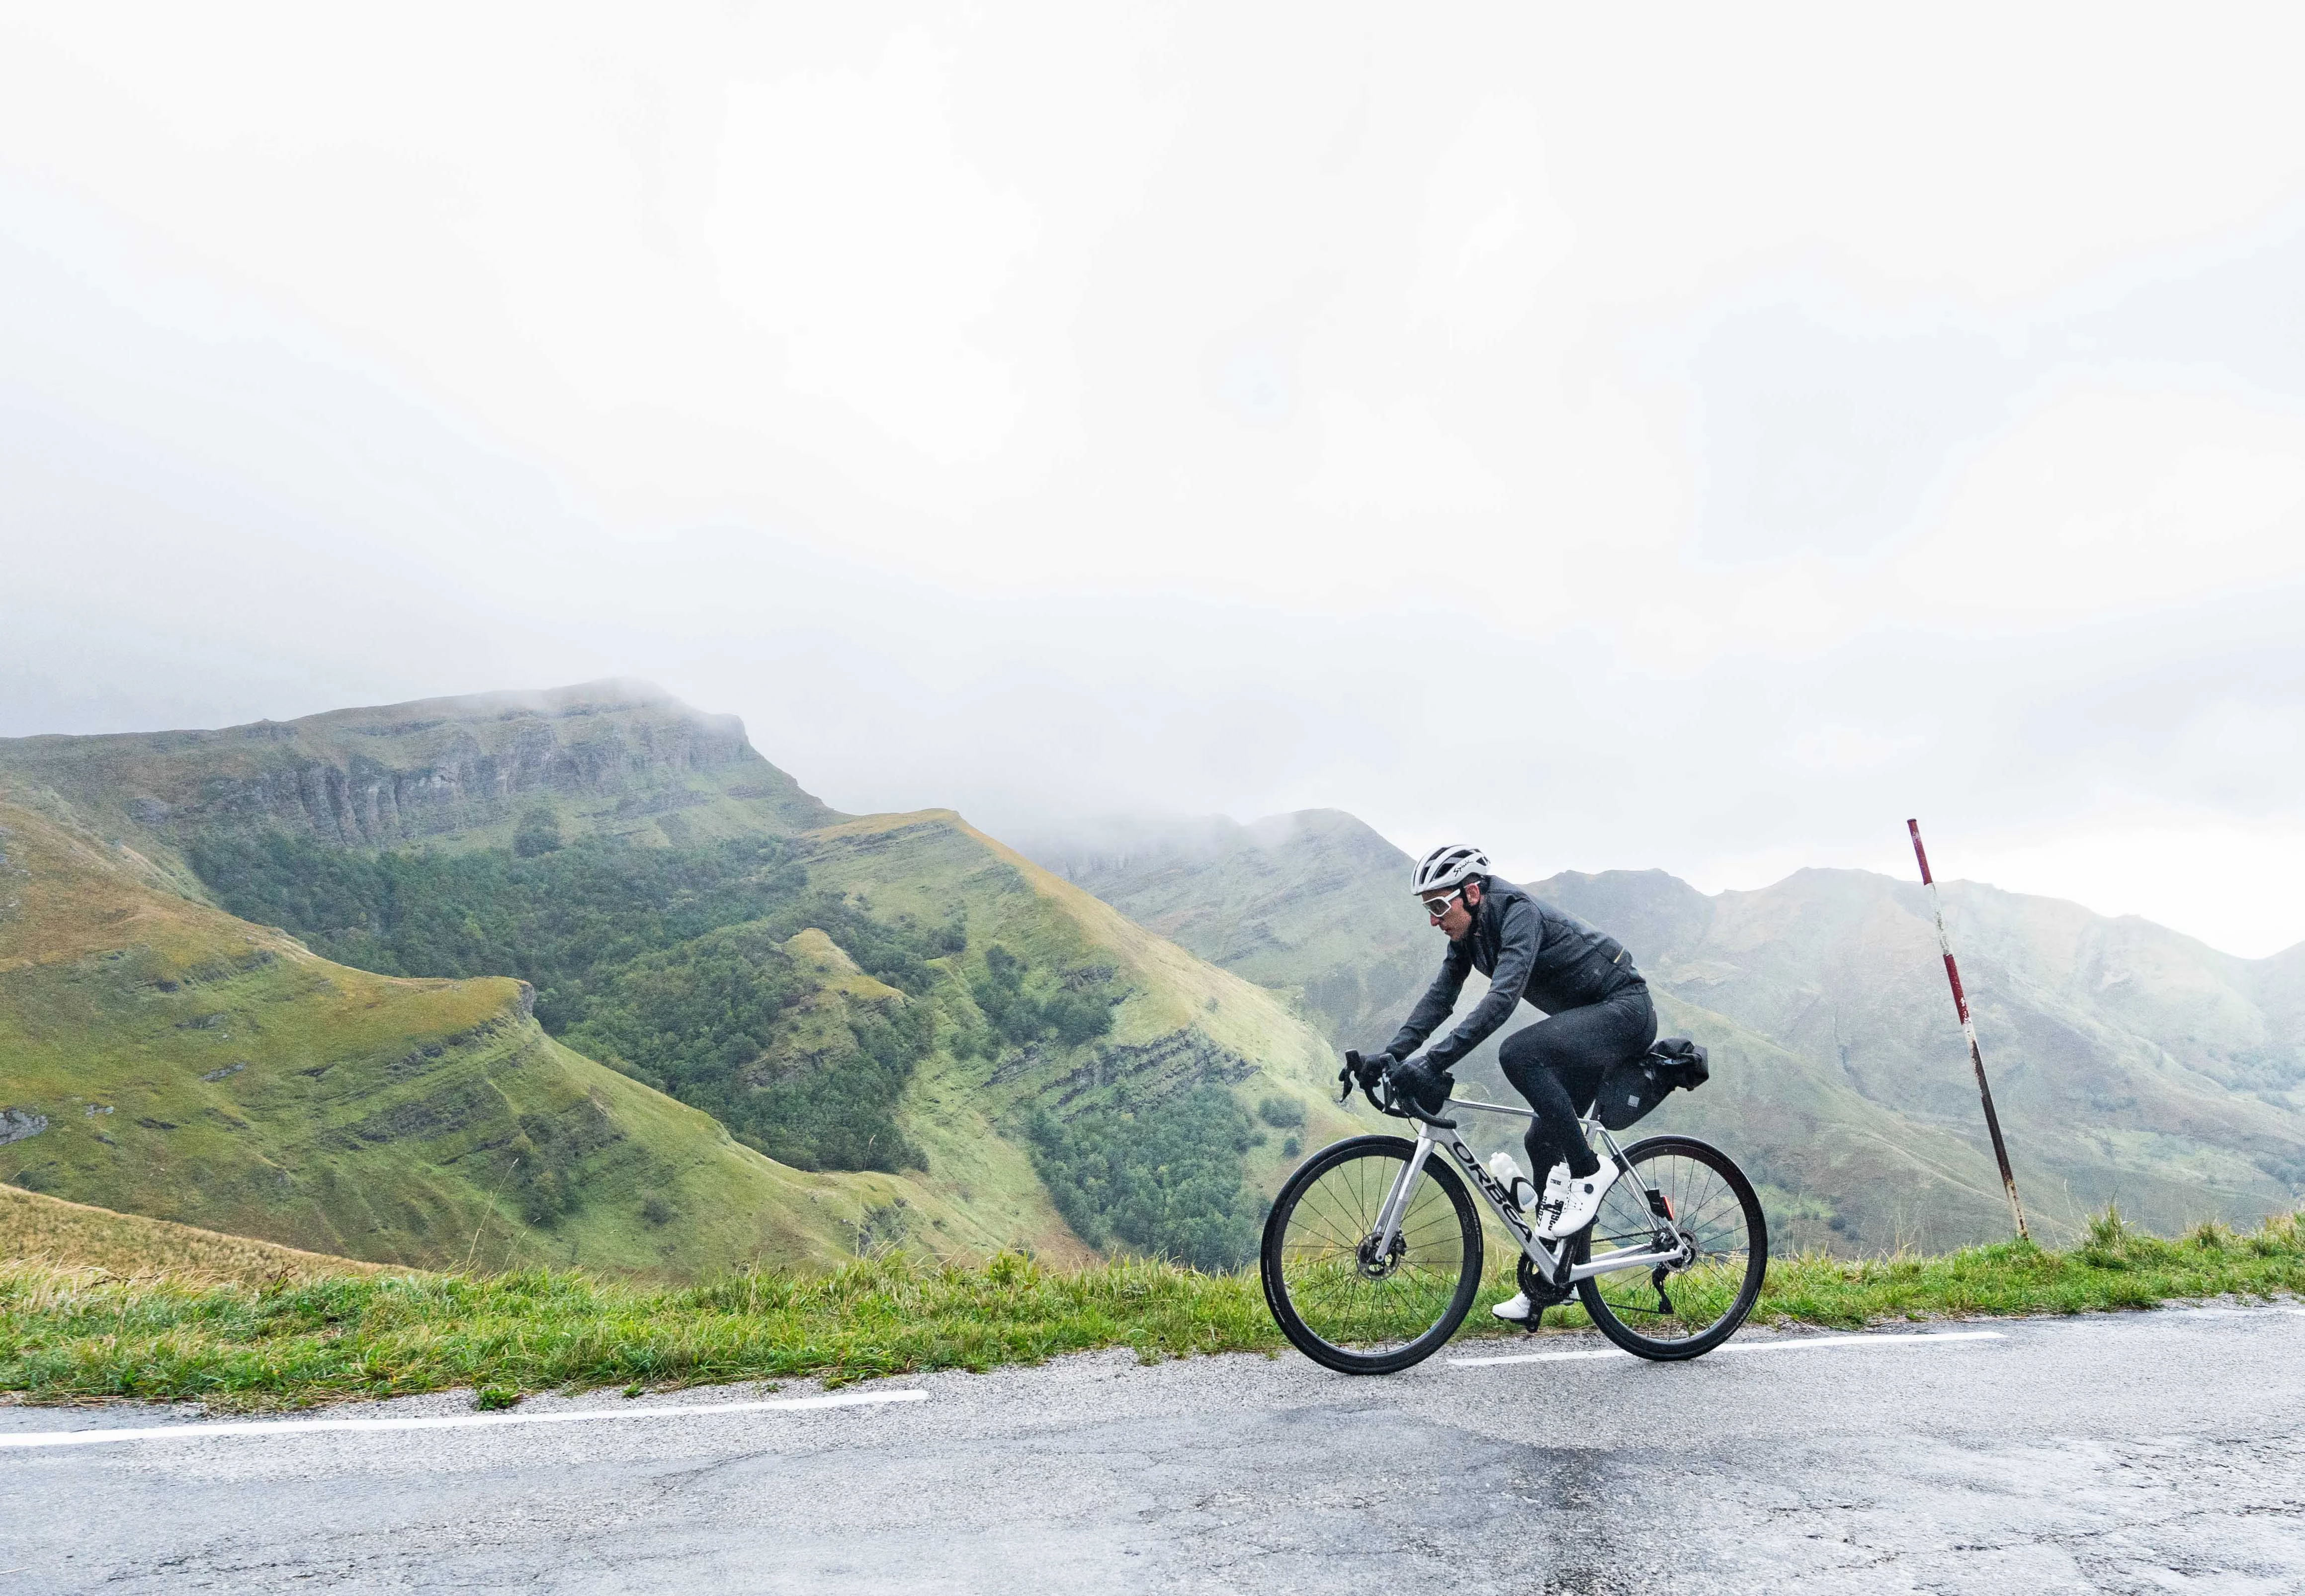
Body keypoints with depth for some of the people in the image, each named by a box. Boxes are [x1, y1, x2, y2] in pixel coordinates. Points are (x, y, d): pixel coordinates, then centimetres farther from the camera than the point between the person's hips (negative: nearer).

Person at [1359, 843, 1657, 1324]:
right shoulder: (1468, 934, 1)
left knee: (1519, 1053, -32)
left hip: (1625, 1009, -9)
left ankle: (1587, 1172, -15)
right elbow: (1439, 998, -3)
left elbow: (1503, 998, -38)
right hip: (1587, 1021, 9)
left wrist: (1434, 1062, -44)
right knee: (1543, 1141, 7)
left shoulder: (1519, 913, -26)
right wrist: (1391, 1054, -16)